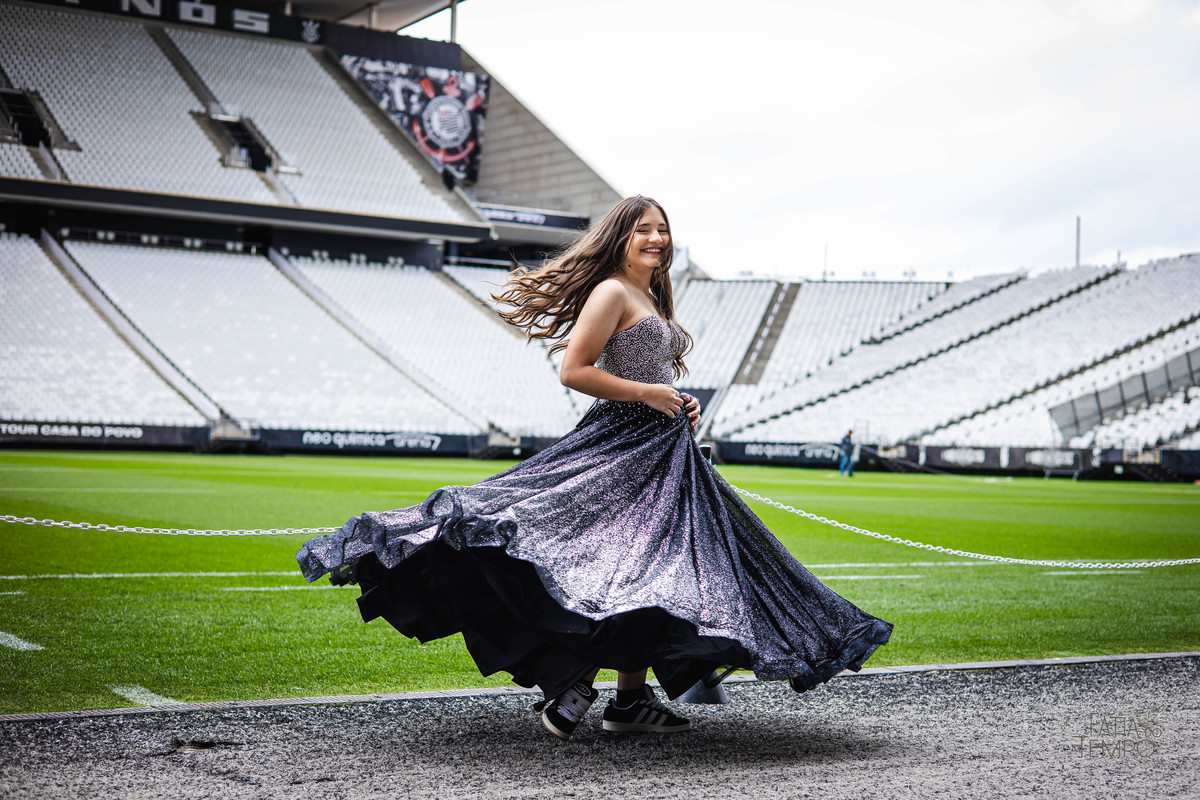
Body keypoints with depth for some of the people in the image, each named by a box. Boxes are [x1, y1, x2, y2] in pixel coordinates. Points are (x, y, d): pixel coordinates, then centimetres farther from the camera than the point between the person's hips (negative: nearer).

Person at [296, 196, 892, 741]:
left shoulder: (652, 299, 21)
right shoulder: (612, 292, -8)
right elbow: (574, 371, -16)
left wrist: (682, 405, 9)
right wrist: (649, 394, -15)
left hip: (663, 448, 10)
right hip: (621, 441, -10)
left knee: (647, 571, 7)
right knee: (626, 562, -17)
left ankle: (631, 698, 11)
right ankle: (571, 679, -12)